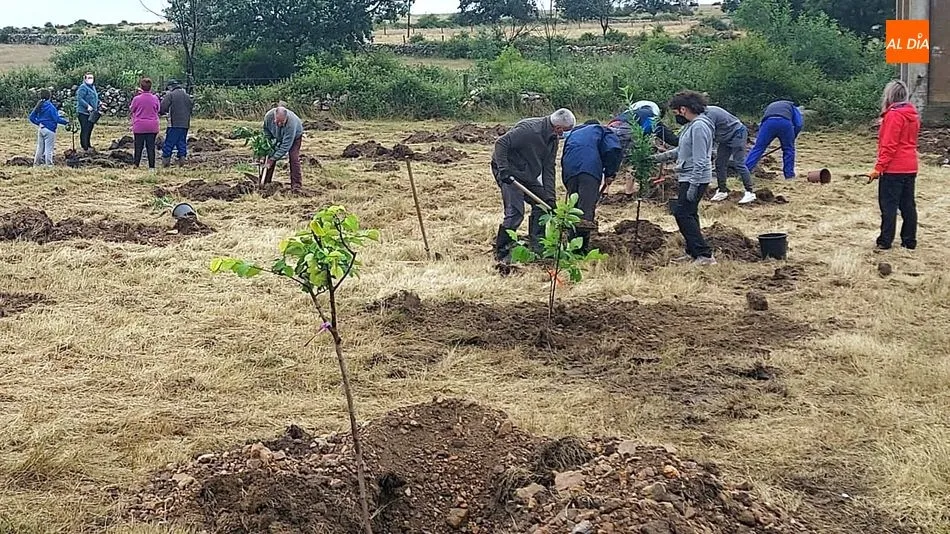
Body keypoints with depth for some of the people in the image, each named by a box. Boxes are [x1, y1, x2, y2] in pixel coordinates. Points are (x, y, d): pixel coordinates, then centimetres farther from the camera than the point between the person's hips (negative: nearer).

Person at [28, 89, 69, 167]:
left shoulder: (39, 106, 5)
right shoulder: (50, 106, -15)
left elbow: (31, 117, 8)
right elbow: (57, 119, -17)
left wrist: (38, 123, 16)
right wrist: (66, 121, -6)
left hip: (40, 128, 7)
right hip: (49, 129, -7)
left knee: (40, 147, 15)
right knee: (49, 148, -1)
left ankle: (36, 163, 19)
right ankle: (49, 164, 1)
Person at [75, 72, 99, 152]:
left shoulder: (93, 87, 16)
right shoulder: (83, 87, -14)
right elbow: (79, 98, -23)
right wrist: (87, 106, -29)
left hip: (91, 112, 9)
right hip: (83, 113, -9)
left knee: (89, 130, 15)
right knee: (85, 130, -7)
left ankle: (88, 145, 26)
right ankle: (85, 148, -3)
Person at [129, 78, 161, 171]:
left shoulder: (137, 99, -9)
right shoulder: (155, 98, -2)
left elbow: (131, 111, 1)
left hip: (139, 126, -2)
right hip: (152, 127, 2)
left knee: (138, 147, 6)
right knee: (151, 147, 4)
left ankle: (136, 165, 8)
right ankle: (151, 167, 1)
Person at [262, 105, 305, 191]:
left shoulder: (291, 123, -45)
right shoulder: (268, 116, -32)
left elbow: (286, 145, -40)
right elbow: (266, 130, -7)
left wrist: (273, 159, -39)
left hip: (295, 136, -4)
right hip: (277, 137, 4)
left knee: (293, 158, -20)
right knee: (270, 155, -4)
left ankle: (296, 185, -16)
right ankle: (265, 183, 4)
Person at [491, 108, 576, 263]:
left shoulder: (553, 139, 1)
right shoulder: (529, 129, -26)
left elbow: (548, 168, 3)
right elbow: (501, 144, -27)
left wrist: (549, 196, -5)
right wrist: (503, 170, -33)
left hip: (528, 175, 9)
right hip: (509, 173, -9)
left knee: (542, 204, 7)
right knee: (515, 213, -15)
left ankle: (536, 247, 16)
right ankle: (501, 252, -5)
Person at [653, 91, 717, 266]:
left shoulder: (699, 127, -20)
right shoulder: (692, 125, 13)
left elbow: (699, 160, -23)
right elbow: (682, 151, 25)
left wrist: (693, 186, -24)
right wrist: (661, 156, 20)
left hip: (695, 179, -11)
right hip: (688, 178, 11)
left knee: (683, 214, -11)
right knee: (689, 215, 15)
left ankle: (705, 255, -12)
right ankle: (693, 253, 23)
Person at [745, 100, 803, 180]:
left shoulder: (770, 107, 42)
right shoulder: (792, 106, 35)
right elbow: (799, 124, 18)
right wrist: (792, 138, 28)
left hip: (768, 123, 1)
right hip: (785, 122, -1)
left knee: (758, 148, 3)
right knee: (788, 149, 18)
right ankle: (789, 175, 20)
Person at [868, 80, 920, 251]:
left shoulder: (894, 115, -14)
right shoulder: (913, 115, 11)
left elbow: (889, 145, -17)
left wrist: (878, 168, -15)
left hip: (893, 168, -8)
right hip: (910, 167, 8)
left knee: (888, 205, -3)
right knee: (908, 205, 10)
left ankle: (885, 241, -1)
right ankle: (909, 241, 14)